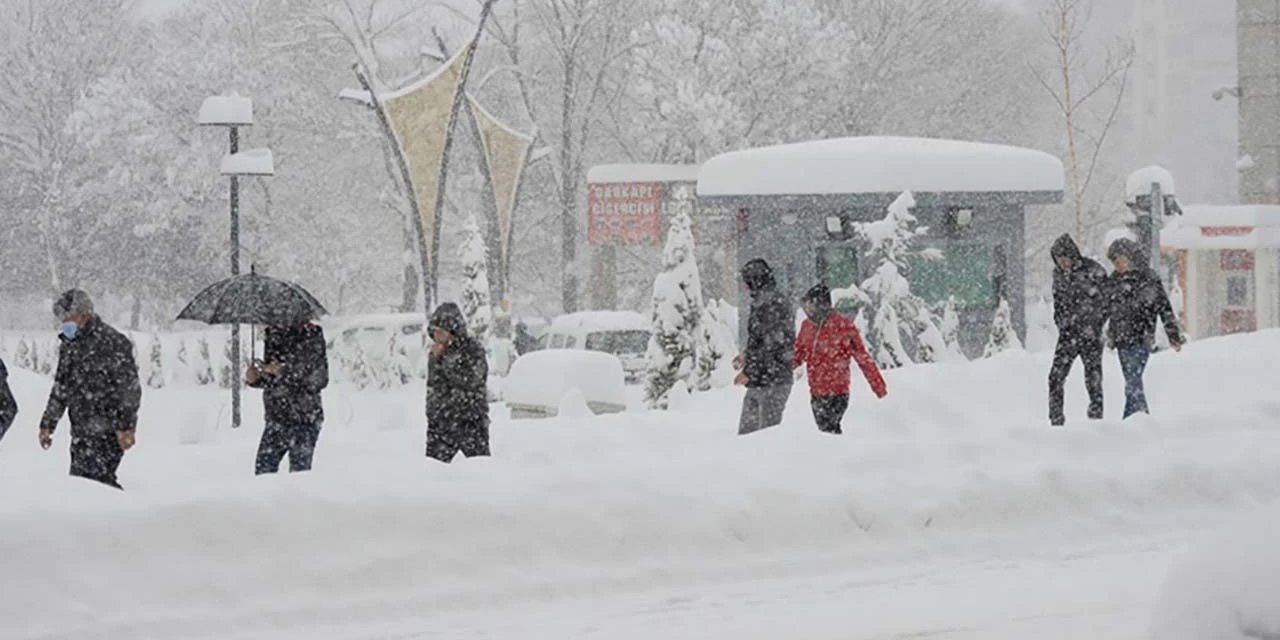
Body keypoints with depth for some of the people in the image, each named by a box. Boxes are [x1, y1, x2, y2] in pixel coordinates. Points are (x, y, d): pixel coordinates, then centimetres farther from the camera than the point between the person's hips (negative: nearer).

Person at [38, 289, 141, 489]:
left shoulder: (113, 343, -10)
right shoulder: (68, 346, 15)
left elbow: (130, 388, -12)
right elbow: (60, 388, 24)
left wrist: (126, 427, -17)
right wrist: (47, 425, 21)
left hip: (107, 430, -8)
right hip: (81, 431, 8)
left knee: (97, 476, -16)